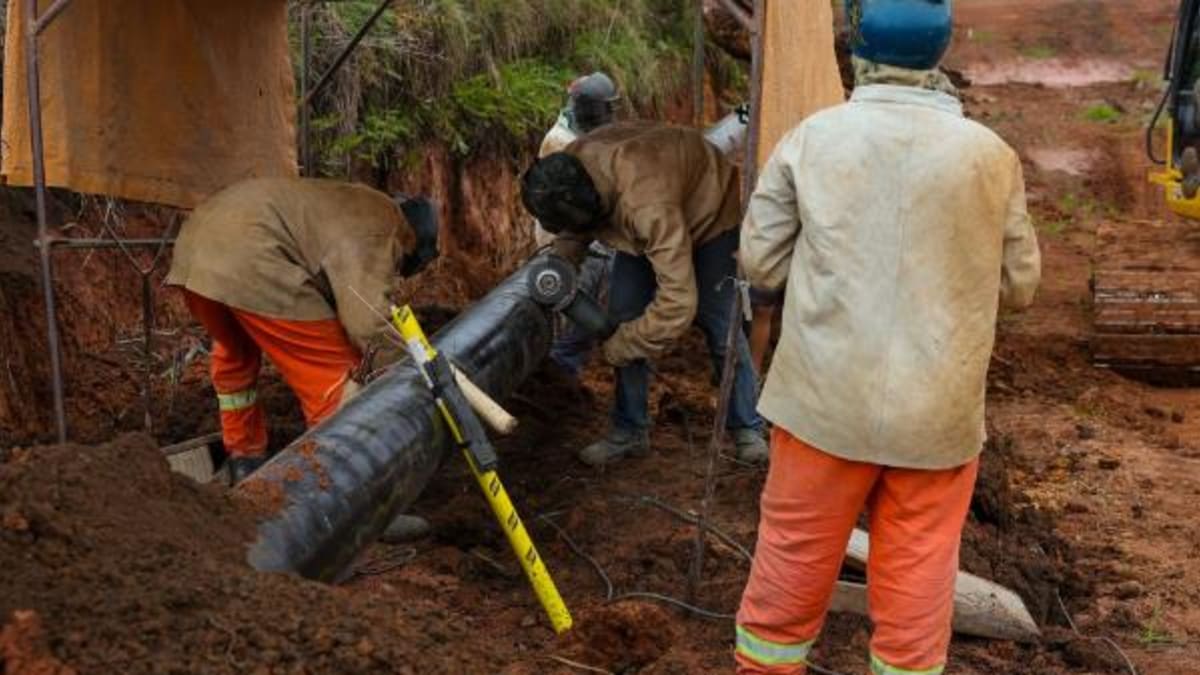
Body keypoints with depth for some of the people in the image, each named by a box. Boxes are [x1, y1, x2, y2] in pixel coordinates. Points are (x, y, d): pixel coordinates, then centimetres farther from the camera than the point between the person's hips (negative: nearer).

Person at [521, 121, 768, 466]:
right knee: (624, 314, -2)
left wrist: (621, 347, -33)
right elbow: (573, 231, -4)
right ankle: (629, 431, 8)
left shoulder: (646, 205, -48)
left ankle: (748, 428, 14)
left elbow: (678, 302, -46)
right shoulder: (567, 171, -27)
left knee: (719, 322, -5)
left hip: (707, 211, -6)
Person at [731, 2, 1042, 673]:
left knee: (798, 547, 15)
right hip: (940, 405, 0)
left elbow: (761, 261, -1)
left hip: (828, 393, 0)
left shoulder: (812, 138, -8)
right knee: (919, 565, 14)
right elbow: (1019, 285, 5)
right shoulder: (992, 155, -5)